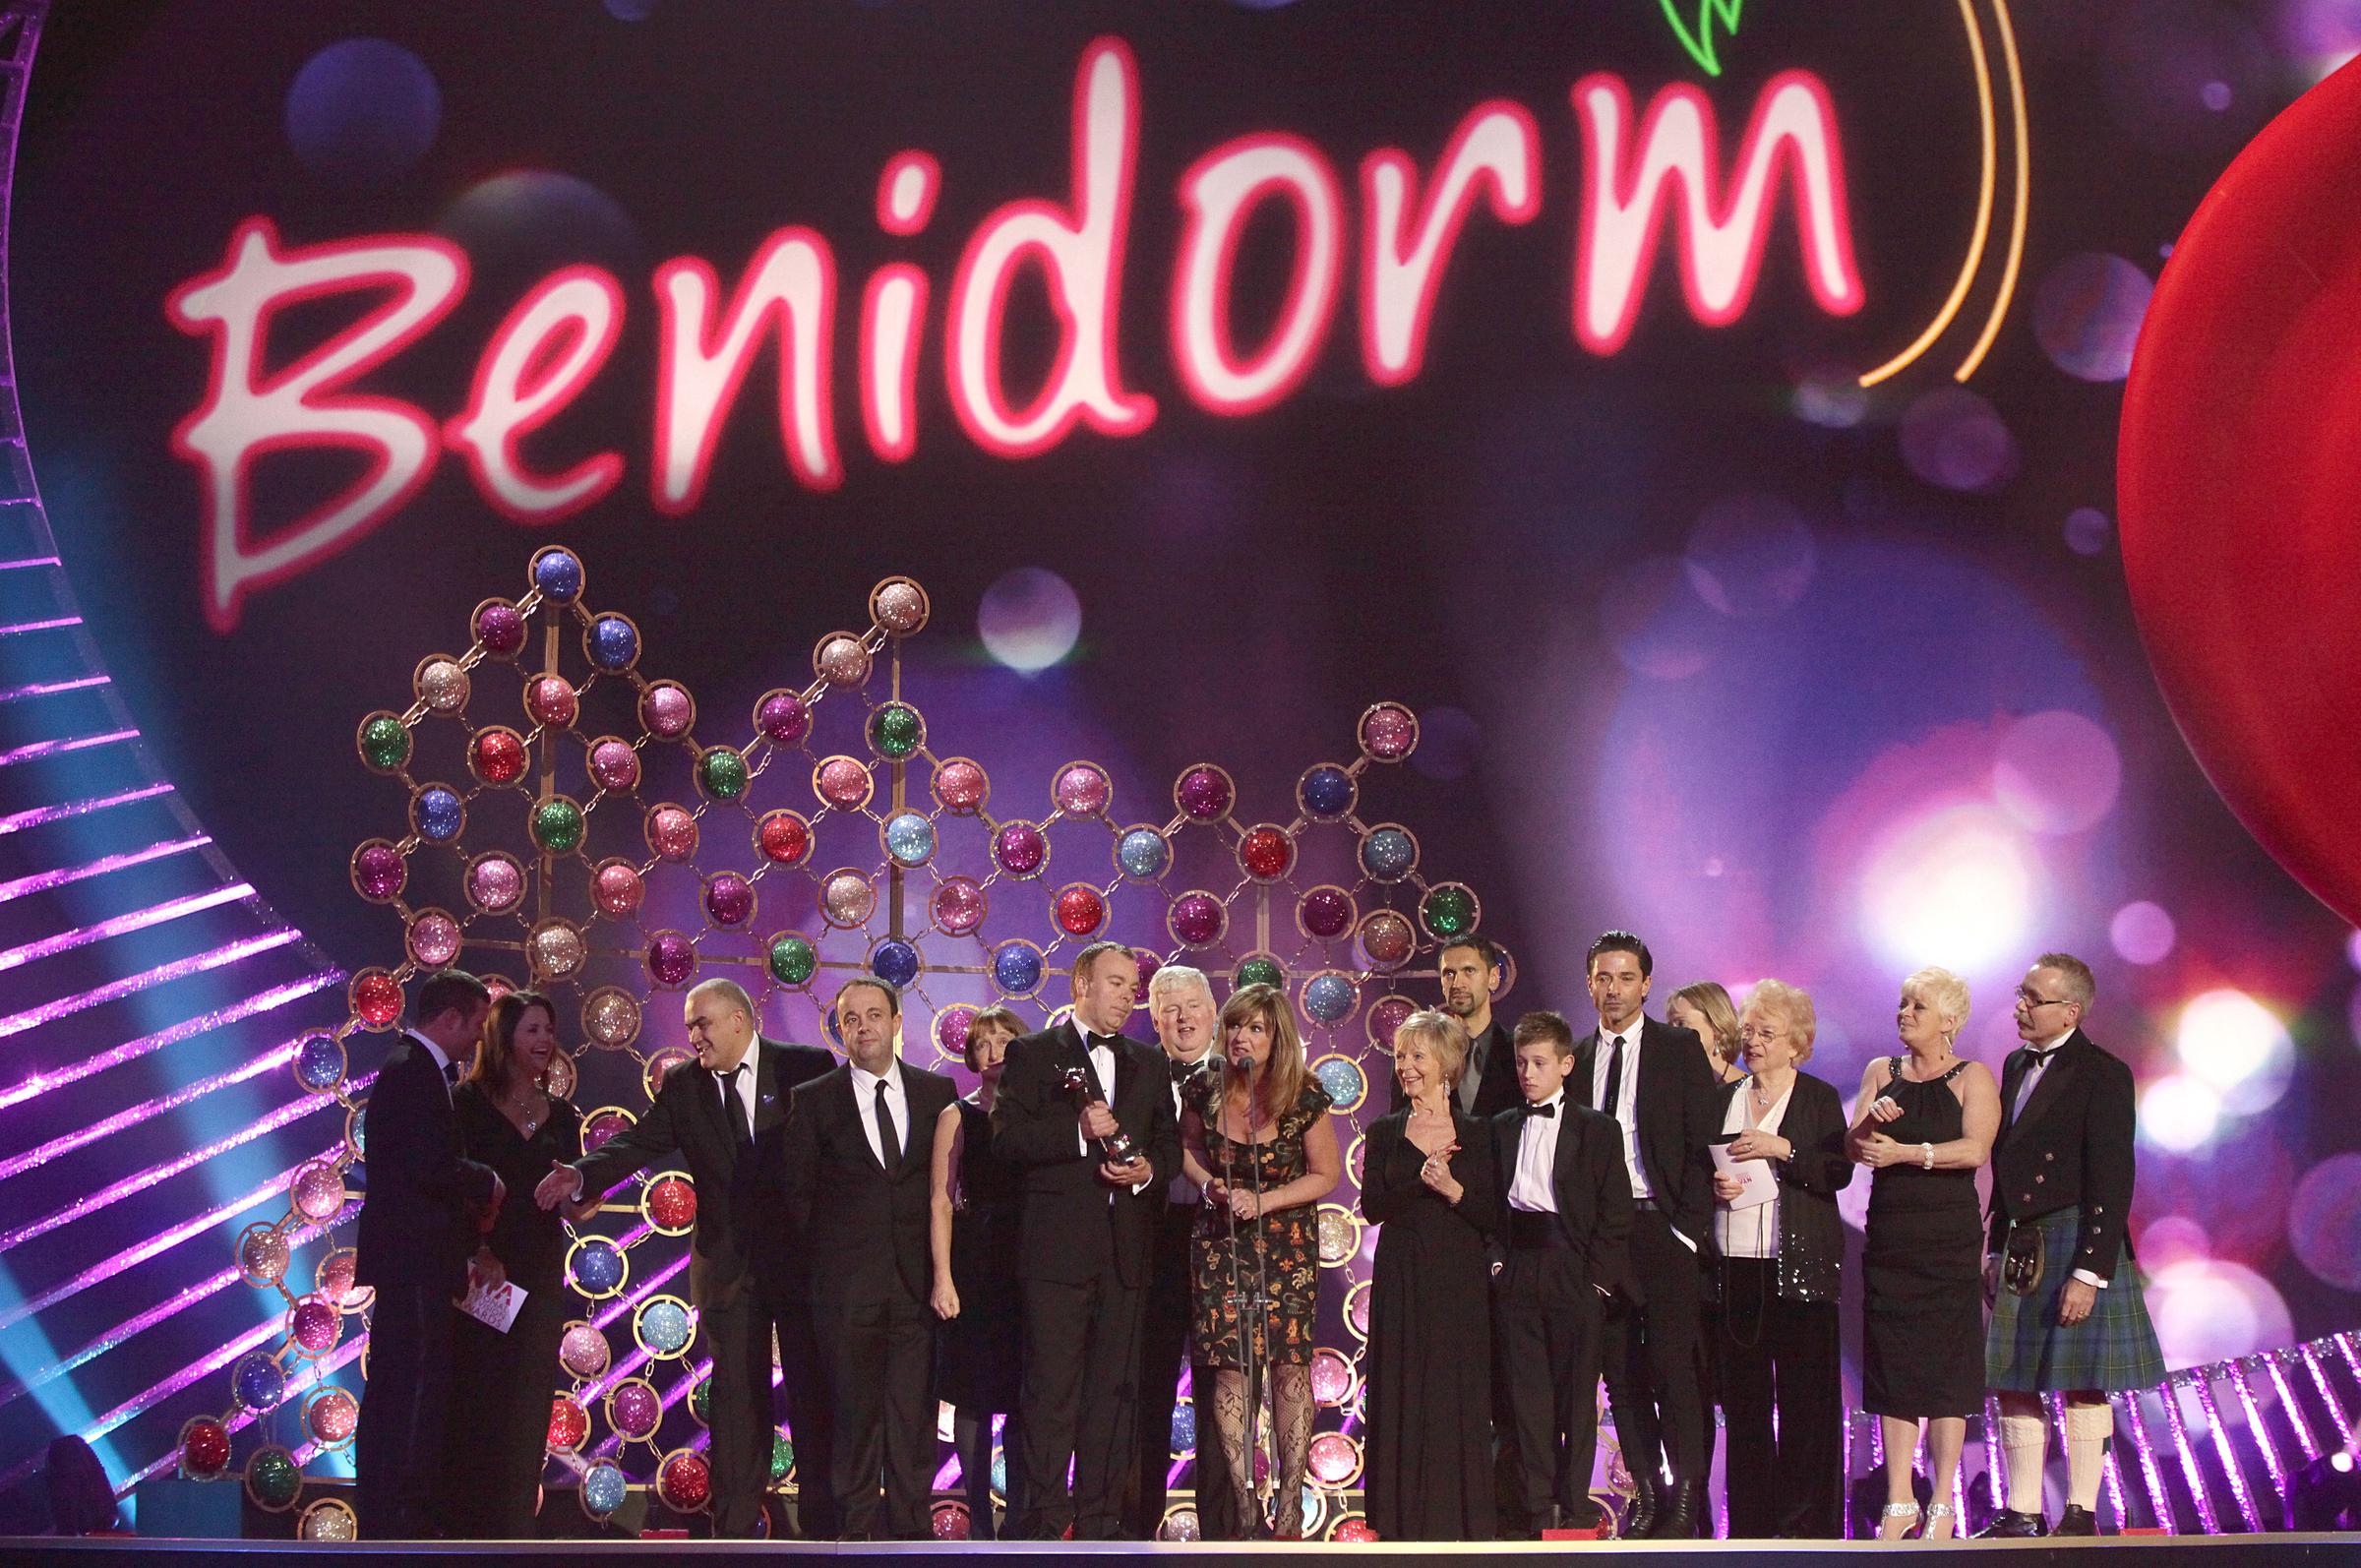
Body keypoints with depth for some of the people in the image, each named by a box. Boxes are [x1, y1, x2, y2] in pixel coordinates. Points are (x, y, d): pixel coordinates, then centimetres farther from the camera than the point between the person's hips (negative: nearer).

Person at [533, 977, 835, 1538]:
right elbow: (639, 1143, -7)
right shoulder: (684, 1085, 5)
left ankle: (822, 1525, 14)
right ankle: (736, 1529, 9)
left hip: (803, 1260, -2)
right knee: (736, 1398, 4)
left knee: (813, 1396, 5)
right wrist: (583, 1175, -26)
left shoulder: (808, 1067, -3)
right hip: (728, 1270, 2)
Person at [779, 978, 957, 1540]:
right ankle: (856, 1530, 9)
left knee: (914, 1413, 0)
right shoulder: (813, 1100, 4)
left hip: (918, 1279, 1)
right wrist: (825, 1253, 4)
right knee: (853, 1414, 2)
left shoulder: (937, 1092, 9)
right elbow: (794, 1191, 8)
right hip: (846, 1283, -1)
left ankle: (913, 1530, 6)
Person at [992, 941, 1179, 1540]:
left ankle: (1099, 1522, 12)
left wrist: (1147, 1169, -5)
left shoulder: (1149, 1062, 18)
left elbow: (1169, 1143, 17)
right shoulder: (1032, 1055, 4)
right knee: (1051, 1389, -6)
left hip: (1127, 1249, 5)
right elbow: (1007, 1137, -7)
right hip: (1056, 1247, -5)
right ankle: (1045, 1524, -1)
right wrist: (1078, 1130, -19)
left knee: (1116, 1389, 6)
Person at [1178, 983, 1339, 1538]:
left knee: (1290, 1367, -7)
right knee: (1230, 1368, -4)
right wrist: (1209, 1183, -6)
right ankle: (1244, 1506, 1)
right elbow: (1188, 1146, 14)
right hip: (1221, 1243, 2)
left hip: (1287, 1243, -2)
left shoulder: (1304, 1097, -11)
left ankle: (1291, 1508, -2)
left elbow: (1326, 1173, -3)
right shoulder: (1205, 1089, -4)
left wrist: (1263, 1201, -14)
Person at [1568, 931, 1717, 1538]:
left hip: (1660, 1223, -4)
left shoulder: (1679, 1049, 2)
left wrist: (1689, 1223, -10)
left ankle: (1686, 1499, -1)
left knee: (1672, 1363, -8)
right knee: (1620, 1368, 5)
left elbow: (1702, 1140, -2)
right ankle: (1647, 1493, 12)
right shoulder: (1577, 1058, 12)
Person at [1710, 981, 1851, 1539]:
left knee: (1805, 1393, -6)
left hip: (1800, 1265, -4)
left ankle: (1808, 1519, -1)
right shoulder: (1723, 1097, 16)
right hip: (1734, 1265, 4)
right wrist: (1713, 1186, 0)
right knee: (1743, 1398, 4)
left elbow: (1838, 1172, -6)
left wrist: (1781, 1148, -16)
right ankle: (1751, 1519, 10)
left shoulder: (1820, 1099, 5)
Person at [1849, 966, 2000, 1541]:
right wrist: (1870, 1122, -15)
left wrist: (1905, 1153, -19)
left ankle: (1942, 1505, 2)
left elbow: (1975, 1148, -15)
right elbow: (1854, 1148, 5)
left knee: (1946, 1367, -3)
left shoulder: (1972, 1077, 0)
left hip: (1949, 1241, -4)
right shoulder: (1882, 1072, 13)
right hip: (1888, 1238, 4)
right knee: (1892, 1366, 3)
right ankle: (1899, 1501, 8)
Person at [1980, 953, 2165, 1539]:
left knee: (2081, 1384, -2)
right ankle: (2022, 1514, 13)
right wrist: (1996, 1248, 14)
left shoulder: (2103, 1074, -9)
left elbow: (2111, 1182, -14)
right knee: (2013, 1385, 6)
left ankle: (2081, 1515, 6)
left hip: (2077, 1246, -7)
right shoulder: (2016, 1066, 14)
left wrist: (2089, 1272, -18)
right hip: (2021, 1249, 7)